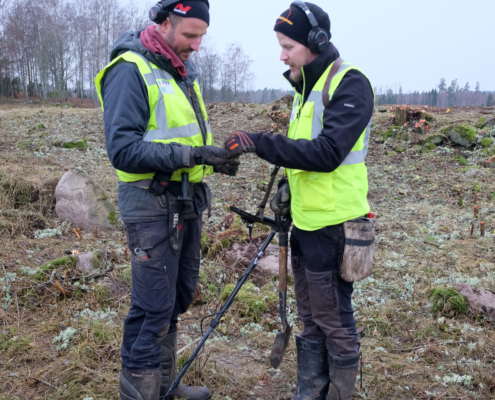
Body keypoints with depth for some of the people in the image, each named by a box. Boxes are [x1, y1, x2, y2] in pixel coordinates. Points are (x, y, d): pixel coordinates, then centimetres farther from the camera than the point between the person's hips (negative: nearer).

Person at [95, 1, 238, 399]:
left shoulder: (183, 71, 12)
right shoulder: (130, 71, -14)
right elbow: (123, 149, -22)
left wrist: (216, 156, 0)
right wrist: (188, 154, -29)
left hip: (188, 202, 9)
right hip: (152, 205, -9)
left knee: (179, 296, 17)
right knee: (154, 308, -4)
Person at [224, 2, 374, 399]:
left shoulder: (350, 84, -15)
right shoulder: (307, 87, 14)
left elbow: (327, 152, -26)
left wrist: (260, 142, -27)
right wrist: (287, 188, 10)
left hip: (332, 226, -9)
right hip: (305, 221, 9)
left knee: (334, 320, 4)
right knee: (310, 317, 19)